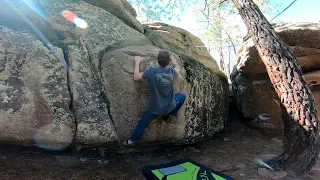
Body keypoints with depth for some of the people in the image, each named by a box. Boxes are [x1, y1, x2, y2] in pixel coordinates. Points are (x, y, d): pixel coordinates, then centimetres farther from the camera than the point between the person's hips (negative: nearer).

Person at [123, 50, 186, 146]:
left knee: (142, 124, 17)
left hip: (155, 108, -1)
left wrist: (137, 62, 4)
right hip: (170, 106, 2)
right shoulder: (171, 72, -10)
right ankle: (170, 114, 27)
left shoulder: (151, 71, -20)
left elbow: (136, 77, -7)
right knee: (182, 96, 28)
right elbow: (178, 68, 15)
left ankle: (131, 141, 28)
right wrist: (171, 58, 26)